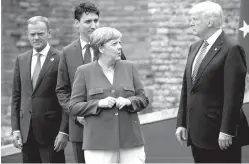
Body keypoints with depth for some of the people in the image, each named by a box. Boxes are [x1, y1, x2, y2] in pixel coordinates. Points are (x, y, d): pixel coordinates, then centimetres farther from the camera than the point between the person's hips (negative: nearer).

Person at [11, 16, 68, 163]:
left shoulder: (60, 60, -5)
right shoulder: (21, 60, 11)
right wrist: (15, 129, 5)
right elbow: (16, 97, 13)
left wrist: (64, 131, -12)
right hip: (26, 132, 5)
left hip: (51, 131, -5)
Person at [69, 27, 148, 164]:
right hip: (99, 144, -2)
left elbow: (143, 99, 13)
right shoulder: (84, 72, 3)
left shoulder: (129, 67, 11)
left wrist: (129, 101, -8)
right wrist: (99, 103, -13)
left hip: (131, 141, 2)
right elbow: (74, 107, 1)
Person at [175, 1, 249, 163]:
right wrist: (181, 123, 10)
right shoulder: (195, 48, 14)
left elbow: (233, 95, -15)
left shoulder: (231, 49, -11)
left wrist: (226, 131, -18)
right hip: (197, 133, 8)